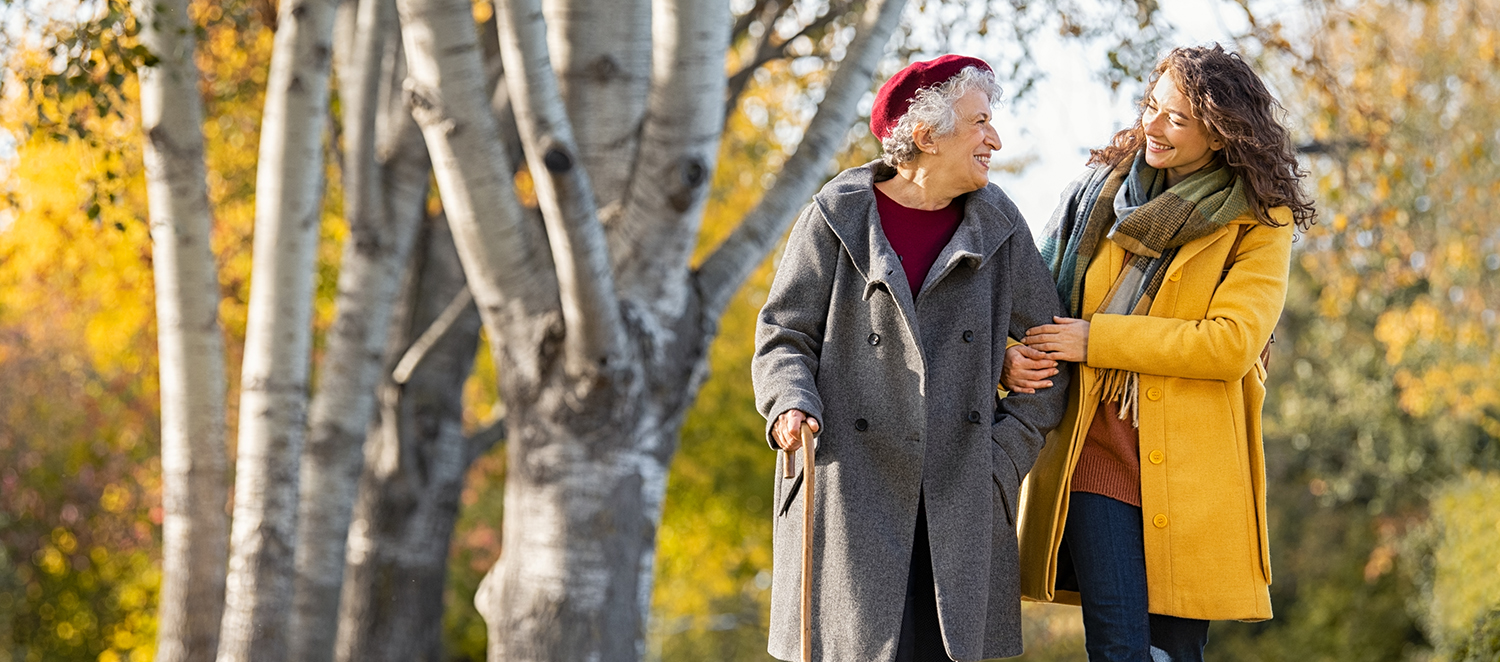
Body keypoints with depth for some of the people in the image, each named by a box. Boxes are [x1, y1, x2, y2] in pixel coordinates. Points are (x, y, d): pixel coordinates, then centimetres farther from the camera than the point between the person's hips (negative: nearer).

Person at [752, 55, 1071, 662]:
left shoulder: (997, 225, 9)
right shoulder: (837, 218, 0)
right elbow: (783, 335, 4)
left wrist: (1008, 450, 3)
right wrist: (790, 407, -16)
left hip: (959, 498, 3)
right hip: (851, 491, -2)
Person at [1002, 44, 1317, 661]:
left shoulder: (1260, 225, 1)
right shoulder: (1098, 193, 11)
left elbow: (1230, 343, -12)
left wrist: (1097, 339, -12)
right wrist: (1012, 359, -6)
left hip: (1192, 465, -1)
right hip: (1094, 453, 1)